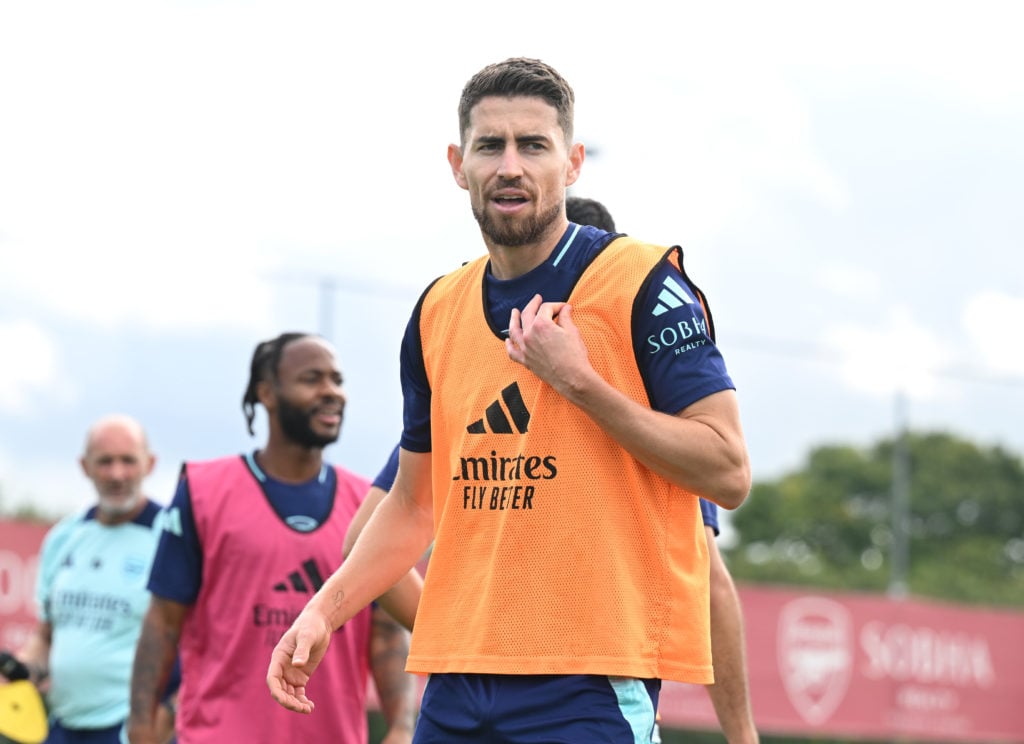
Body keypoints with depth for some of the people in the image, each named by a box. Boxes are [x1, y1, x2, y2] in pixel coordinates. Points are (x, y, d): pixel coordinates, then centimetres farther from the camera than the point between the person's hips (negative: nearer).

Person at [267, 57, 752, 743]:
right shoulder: (438, 310, 12)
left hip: (592, 683, -5)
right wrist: (325, 609, 8)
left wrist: (578, 381, -15)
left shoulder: (643, 281, -5)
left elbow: (728, 472, -11)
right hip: (455, 682, 6)